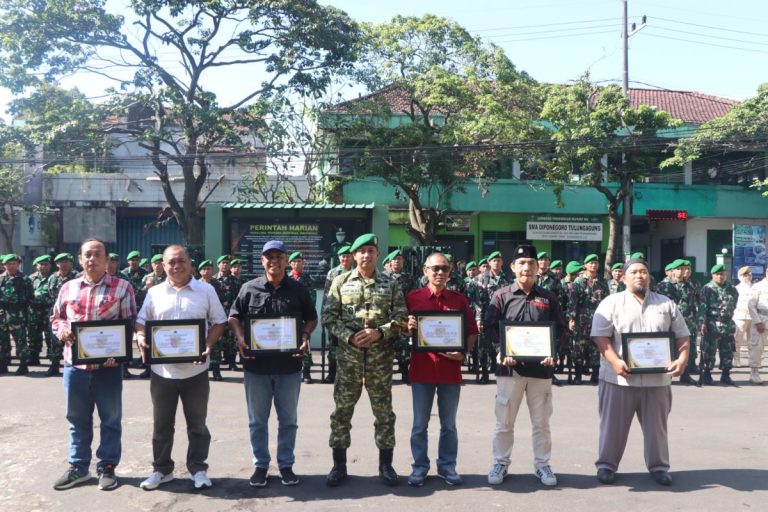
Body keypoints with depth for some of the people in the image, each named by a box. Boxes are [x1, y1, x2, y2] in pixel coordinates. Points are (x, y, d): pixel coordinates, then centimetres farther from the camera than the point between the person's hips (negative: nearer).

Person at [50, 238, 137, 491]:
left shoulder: (122, 287, 0)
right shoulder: (68, 288, 10)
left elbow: (130, 323, -1)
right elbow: (56, 317, 18)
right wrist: (62, 330, -5)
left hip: (108, 364, -3)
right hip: (74, 363, 3)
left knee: (110, 419, 6)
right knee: (77, 419, 13)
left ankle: (107, 467, 19)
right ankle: (78, 467, 26)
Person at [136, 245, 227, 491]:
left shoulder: (206, 290, 0)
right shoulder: (154, 292, 5)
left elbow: (218, 322, 1)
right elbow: (141, 321, 10)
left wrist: (208, 346, -14)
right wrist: (141, 337, -12)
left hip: (195, 369, -2)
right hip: (162, 369, 2)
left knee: (197, 424, 8)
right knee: (161, 424, 12)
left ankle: (198, 469, 20)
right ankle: (161, 469, 26)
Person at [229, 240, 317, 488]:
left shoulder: (299, 289, 1)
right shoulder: (250, 288, 0)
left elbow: (311, 318, 10)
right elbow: (234, 316, 7)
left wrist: (305, 336, -10)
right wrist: (240, 338, -10)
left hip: (289, 365, 0)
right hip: (256, 365, 0)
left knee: (288, 419, 10)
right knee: (257, 420, 10)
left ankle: (286, 465, 23)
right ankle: (260, 465, 23)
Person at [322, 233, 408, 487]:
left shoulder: (390, 284, 5)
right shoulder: (340, 282, 4)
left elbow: (401, 317, 1)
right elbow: (329, 317, 1)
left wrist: (380, 332, -14)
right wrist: (348, 337, -13)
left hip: (381, 357, 0)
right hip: (348, 355, 0)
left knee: (384, 411, 7)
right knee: (342, 410, 4)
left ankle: (385, 464, 20)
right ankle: (339, 465, 16)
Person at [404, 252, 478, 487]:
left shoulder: (459, 300, 5)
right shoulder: (412, 298, 1)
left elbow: (472, 332, 9)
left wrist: (463, 353, -7)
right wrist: (408, 328, -17)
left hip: (450, 369, 1)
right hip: (422, 368, -1)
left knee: (449, 424, 10)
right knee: (420, 424, 7)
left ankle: (447, 466, 23)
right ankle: (420, 467, 19)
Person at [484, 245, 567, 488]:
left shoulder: (548, 297, 7)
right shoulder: (501, 296, 2)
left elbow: (560, 329, 8)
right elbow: (490, 327, -1)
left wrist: (553, 353, -8)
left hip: (541, 367, 2)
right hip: (510, 367, -1)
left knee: (541, 422, 10)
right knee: (504, 421, 7)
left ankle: (542, 464, 23)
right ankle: (500, 463, 20)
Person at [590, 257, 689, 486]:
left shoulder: (667, 304, 10)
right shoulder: (611, 303, 0)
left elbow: (682, 336, 11)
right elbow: (601, 336, -7)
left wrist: (682, 358, -7)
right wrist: (615, 361, -20)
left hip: (657, 379, 3)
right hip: (619, 378, -2)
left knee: (656, 425, 13)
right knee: (613, 424, 6)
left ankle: (659, 466, 28)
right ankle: (606, 465, 18)